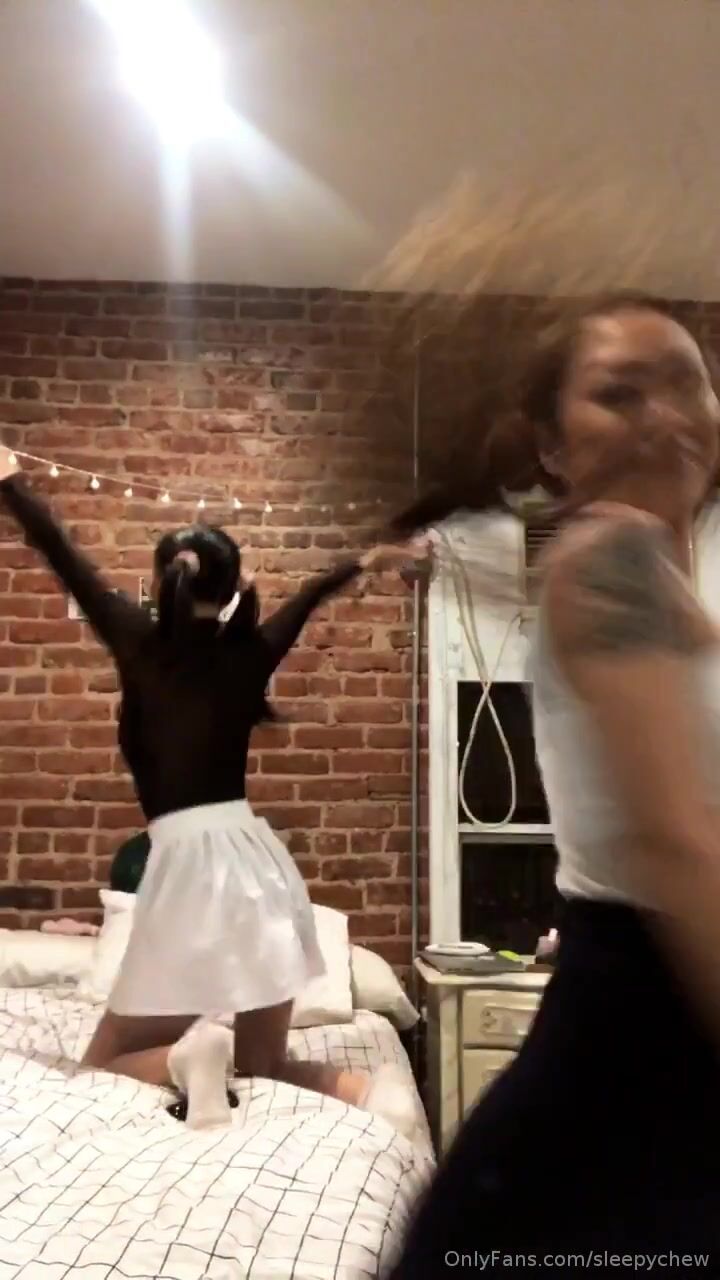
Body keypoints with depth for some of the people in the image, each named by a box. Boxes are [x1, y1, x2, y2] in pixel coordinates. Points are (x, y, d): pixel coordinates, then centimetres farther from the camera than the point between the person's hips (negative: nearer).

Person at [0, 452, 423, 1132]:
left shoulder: (139, 642, -3)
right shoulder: (249, 654, 7)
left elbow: (63, 555, 9)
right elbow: (307, 596, 26)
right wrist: (362, 564, 45)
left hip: (189, 861, -4)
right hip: (257, 860, 5)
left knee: (106, 1064, 12)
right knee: (264, 1065, 17)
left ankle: (189, 1057, -18)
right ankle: (364, 1087, -11)